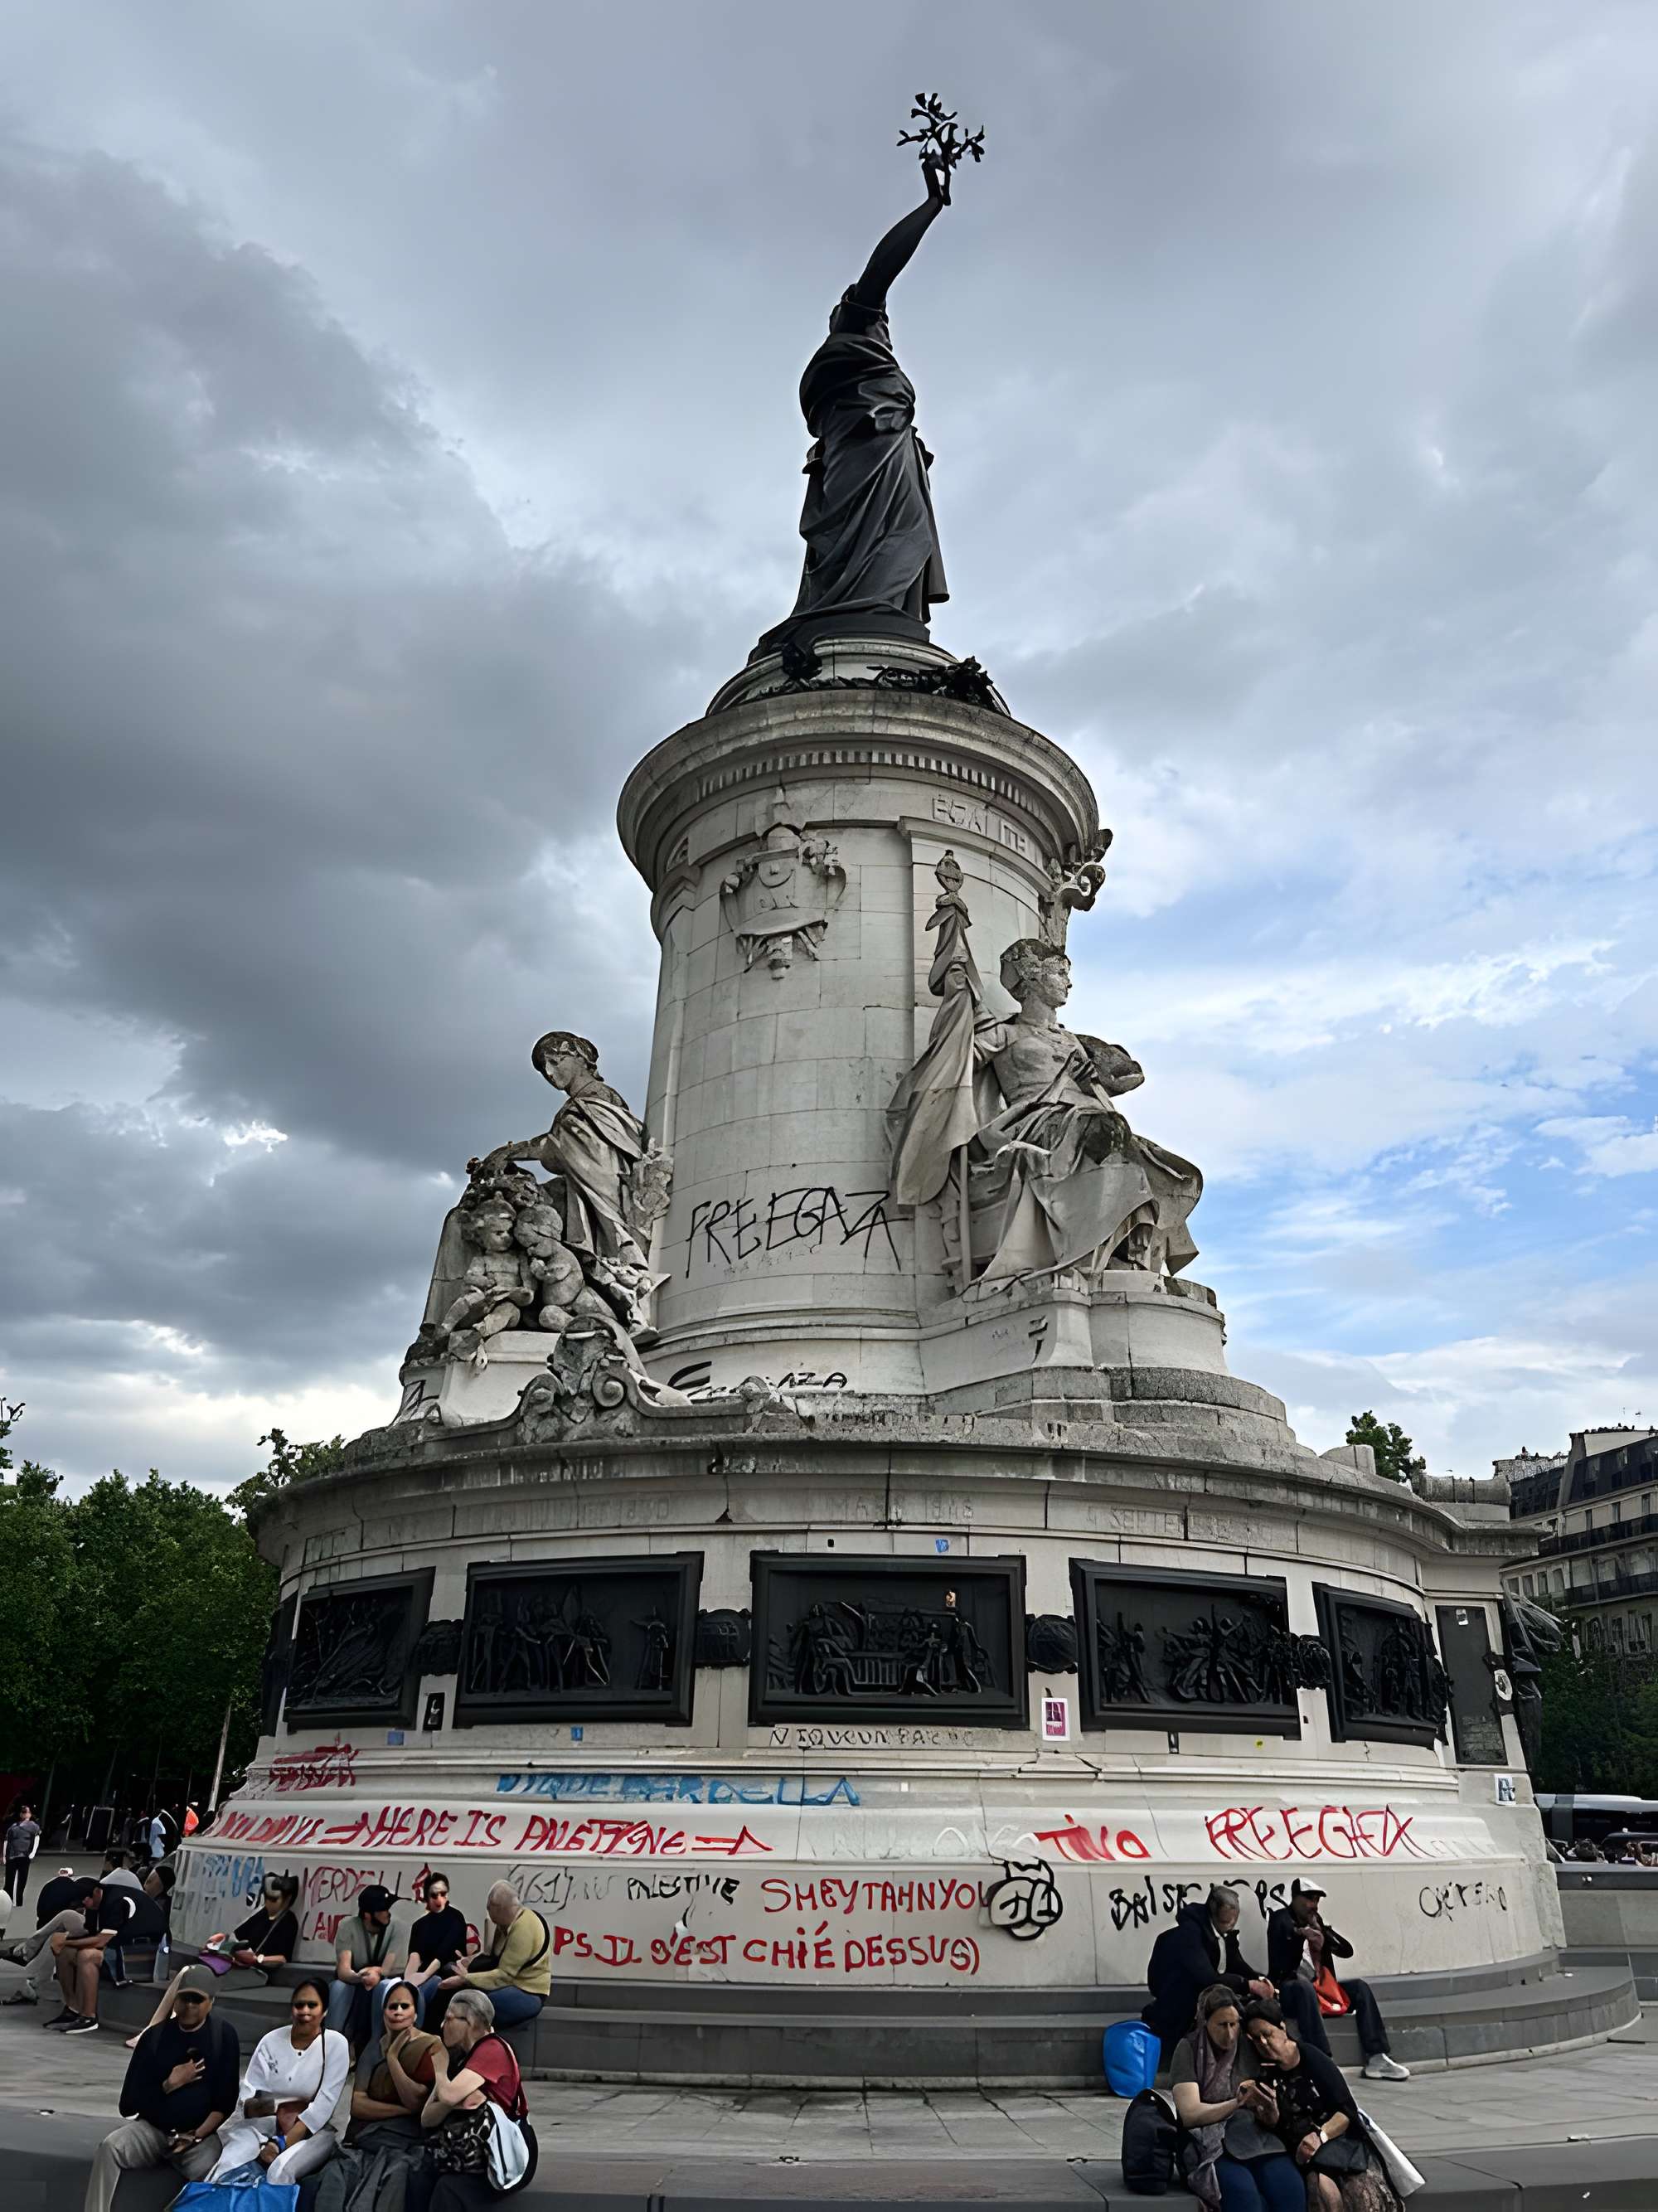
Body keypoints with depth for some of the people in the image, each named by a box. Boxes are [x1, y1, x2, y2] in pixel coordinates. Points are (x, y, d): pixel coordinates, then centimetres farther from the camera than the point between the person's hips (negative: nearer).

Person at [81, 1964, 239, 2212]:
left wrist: (196, 2136, -14)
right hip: (151, 2128, 2)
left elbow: (226, 2101, -3)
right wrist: (169, 2085, -13)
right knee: (109, 2148, -28)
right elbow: (129, 2105, -1)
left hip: (201, 2134, -2)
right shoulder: (155, 2036, 1)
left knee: (212, 2177, -33)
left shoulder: (223, 2035, -1)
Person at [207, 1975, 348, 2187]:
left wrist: (282, 2144, -19)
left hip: (313, 2130, -3)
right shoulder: (270, 2041, 3)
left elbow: (324, 2104, -13)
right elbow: (245, 2099, -2)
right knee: (226, 2170, -28)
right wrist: (256, 2106, -26)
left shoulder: (336, 2044, -7)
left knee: (280, 2171, -35)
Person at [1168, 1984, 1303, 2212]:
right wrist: (1237, 2103, -19)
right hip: (1210, 2145, -3)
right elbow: (1190, 2114, -10)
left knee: (1292, 2189, -28)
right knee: (1244, 2193, -35)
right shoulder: (1189, 2048, -2)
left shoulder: (1250, 2047, 8)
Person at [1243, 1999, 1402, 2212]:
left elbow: (1347, 2110, -6)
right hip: (1300, 2151, 1)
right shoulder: (1263, 2074, 5)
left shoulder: (1313, 2059, -4)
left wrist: (1321, 2136, -21)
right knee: (1323, 2188, -31)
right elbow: (1273, 2127, 5)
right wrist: (1270, 2115, -18)